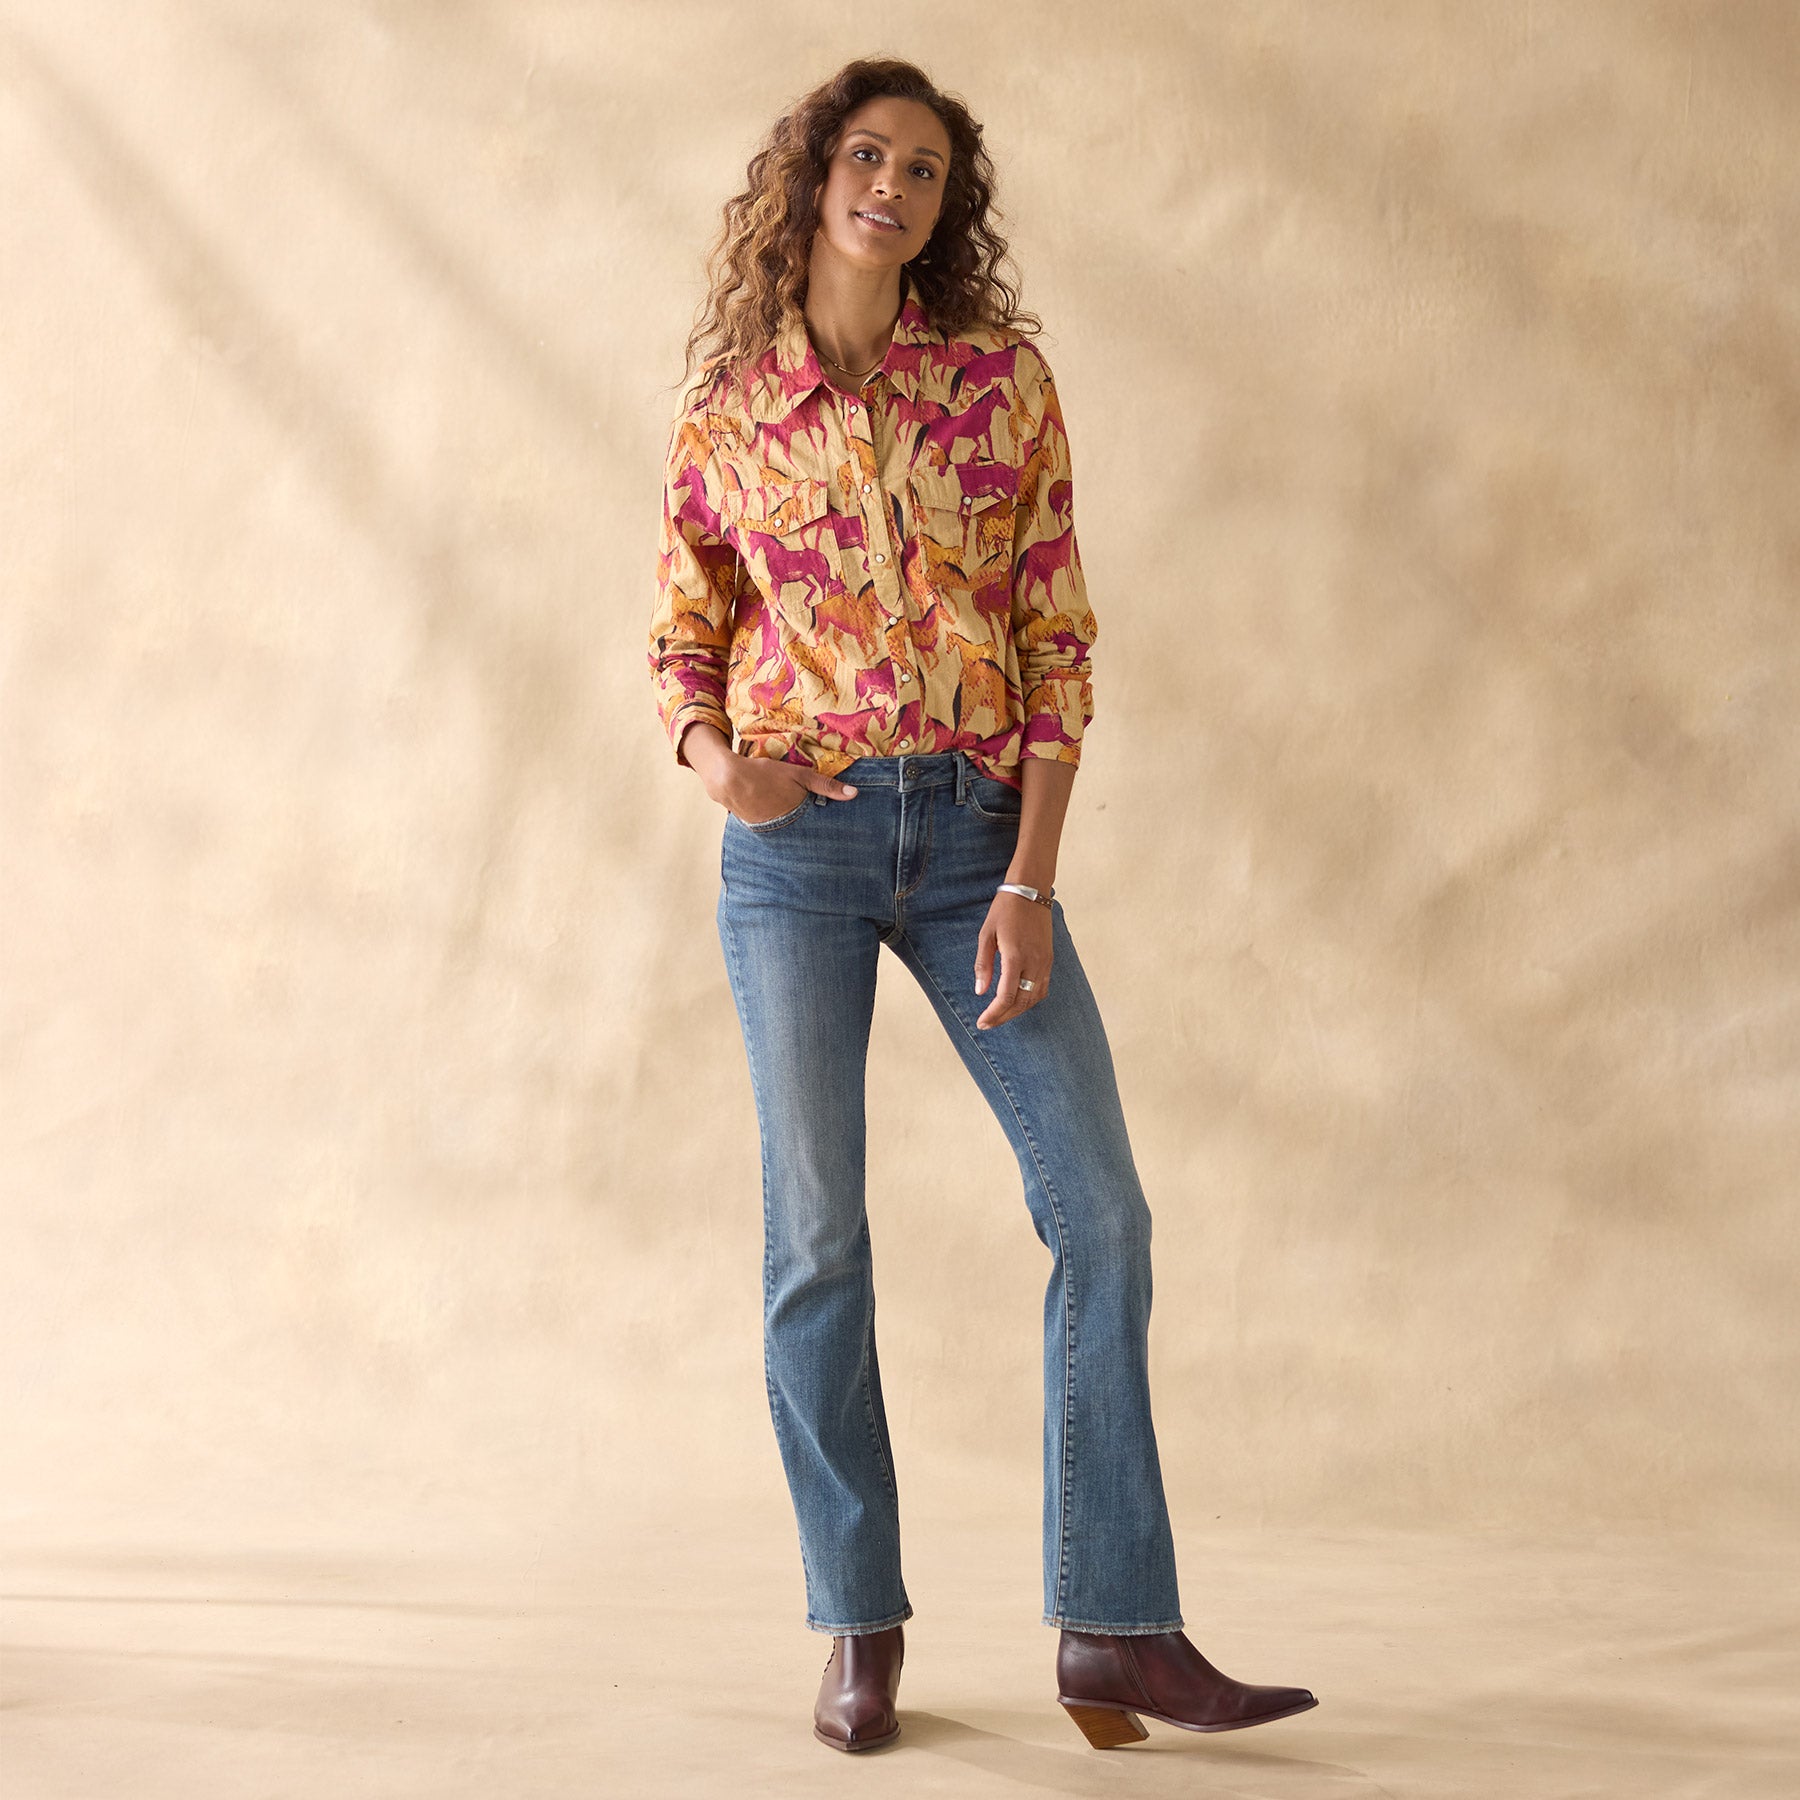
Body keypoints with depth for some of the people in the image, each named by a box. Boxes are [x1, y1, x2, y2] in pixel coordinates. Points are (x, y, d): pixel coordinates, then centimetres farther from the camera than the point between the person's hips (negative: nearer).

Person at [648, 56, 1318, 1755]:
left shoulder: (1005, 380, 2)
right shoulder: (727, 412, 4)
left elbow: (1058, 642, 0)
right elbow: (680, 640, 11)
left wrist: (1032, 880, -8)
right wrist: (712, 757, -12)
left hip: (976, 835, 1)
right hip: (797, 841, 0)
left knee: (1102, 1210, -5)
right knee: (815, 1239, 1)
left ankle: (1114, 1631, 4)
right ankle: (859, 1626, 15)